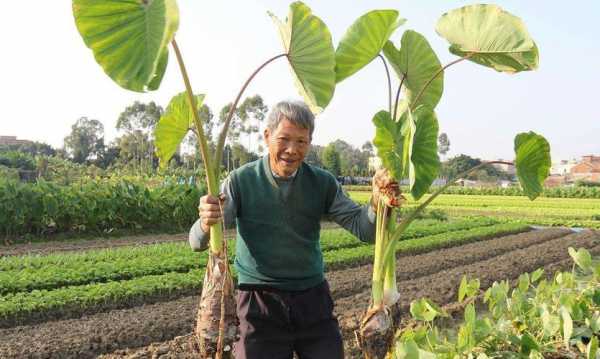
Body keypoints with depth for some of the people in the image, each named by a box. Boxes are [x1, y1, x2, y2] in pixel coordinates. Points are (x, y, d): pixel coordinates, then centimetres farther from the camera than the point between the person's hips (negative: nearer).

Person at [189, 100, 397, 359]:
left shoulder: (322, 183, -1)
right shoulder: (241, 180, -7)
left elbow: (363, 229, -6)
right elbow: (198, 243, -12)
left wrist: (377, 202, -28)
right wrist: (207, 223, -37)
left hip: (313, 299, 2)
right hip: (259, 302, -2)